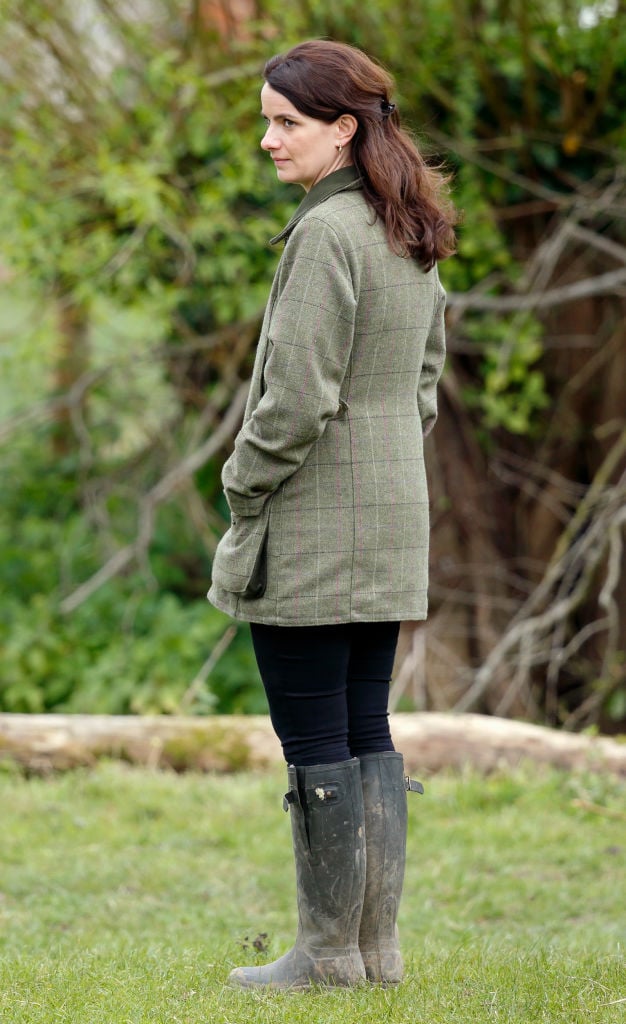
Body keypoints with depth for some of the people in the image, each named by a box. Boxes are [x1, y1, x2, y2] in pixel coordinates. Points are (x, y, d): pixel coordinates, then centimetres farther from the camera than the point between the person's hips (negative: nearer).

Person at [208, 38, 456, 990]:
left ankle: (329, 951, 4)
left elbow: (298, 396, -20)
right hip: (393, 523, 9)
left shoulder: (325, 234, -18)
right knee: (368, 731, 12)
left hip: (310, 530, -9)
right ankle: (377, 945, 16)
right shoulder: (412, 236, 11)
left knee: (315, 744, -2)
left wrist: (242, 490, -8)